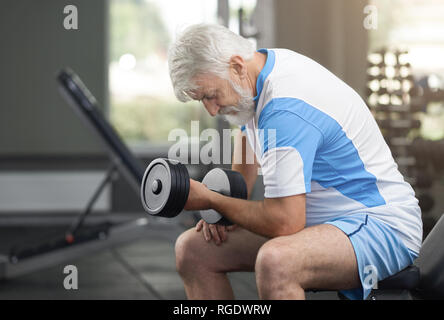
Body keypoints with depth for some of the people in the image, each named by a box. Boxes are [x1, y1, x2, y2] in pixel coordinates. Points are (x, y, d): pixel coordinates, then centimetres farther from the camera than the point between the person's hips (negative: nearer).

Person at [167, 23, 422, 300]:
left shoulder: (285, 110, -27)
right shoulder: (263, 61, 3)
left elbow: (284, 222, -30)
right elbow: (248, 132, 25)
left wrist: (210, 200, -14)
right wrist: (225, 205, 11)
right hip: (313, 219, 10)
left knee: (274, 261, -41)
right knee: (192, 248, 3)